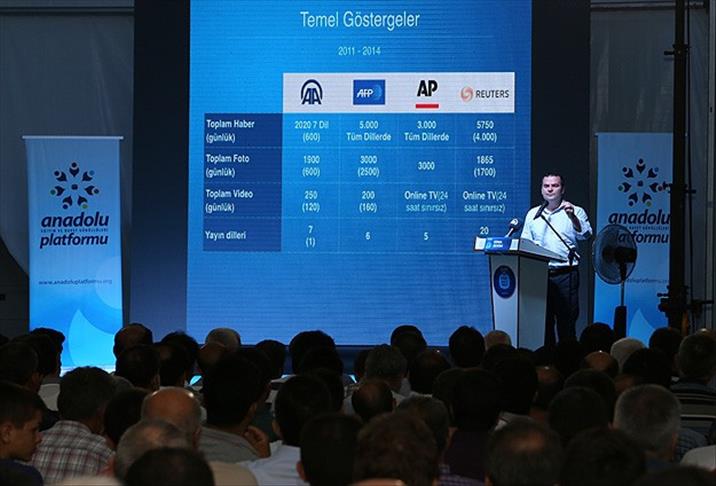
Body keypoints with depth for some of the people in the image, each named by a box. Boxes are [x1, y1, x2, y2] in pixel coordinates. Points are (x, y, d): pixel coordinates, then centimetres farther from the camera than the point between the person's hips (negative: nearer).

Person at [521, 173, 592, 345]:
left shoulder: (575, 212, 7)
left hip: (565, 275, -3)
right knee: (543, 322, 4)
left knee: (566, 321, -7)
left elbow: (585, 235, -9)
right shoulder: (533, 214, 18)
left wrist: (572, 217, -24)